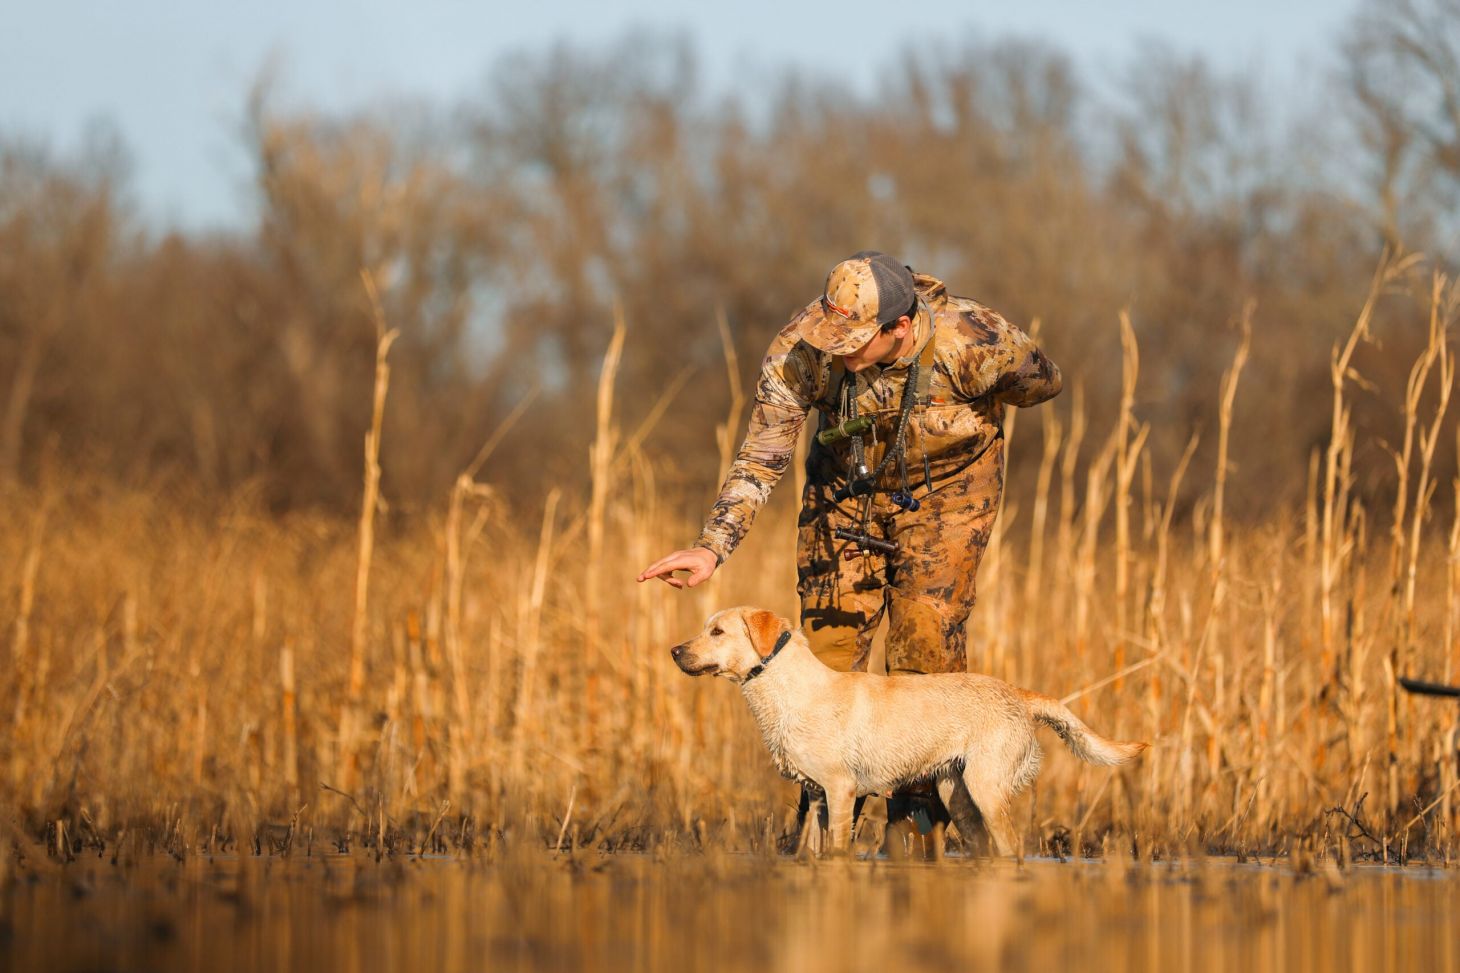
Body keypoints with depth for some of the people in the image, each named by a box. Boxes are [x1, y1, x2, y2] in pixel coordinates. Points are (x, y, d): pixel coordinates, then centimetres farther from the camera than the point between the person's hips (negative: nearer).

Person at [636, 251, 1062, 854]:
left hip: (943, 491, -2)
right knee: (830, 639, -3)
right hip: (846, 488, 2)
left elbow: (1043, 383, -11)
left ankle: (917, 817, -4)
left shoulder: (974, 343, -34)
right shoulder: (800, 353, -30)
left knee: (927, 636, -15)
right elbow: (760, 460, -25)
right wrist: (711, 548, -37)